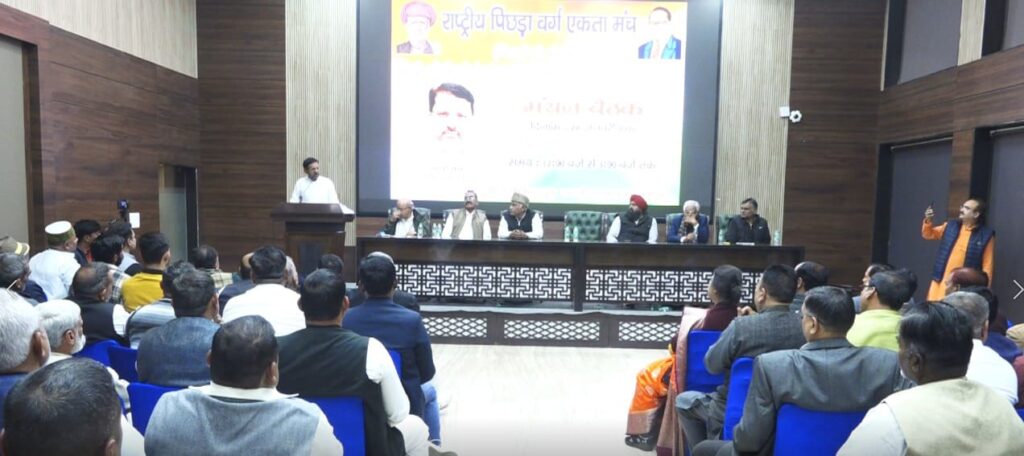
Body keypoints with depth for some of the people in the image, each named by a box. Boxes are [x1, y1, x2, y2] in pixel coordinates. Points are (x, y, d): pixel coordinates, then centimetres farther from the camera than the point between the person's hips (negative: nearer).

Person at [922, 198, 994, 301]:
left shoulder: (986, 235, -5)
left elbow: (988, 264, -6)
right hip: (942, 281, 4)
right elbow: (928, 234, 17)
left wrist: (983, 288, -11)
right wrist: (928, 221, -3)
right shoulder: (951, 226, 7)